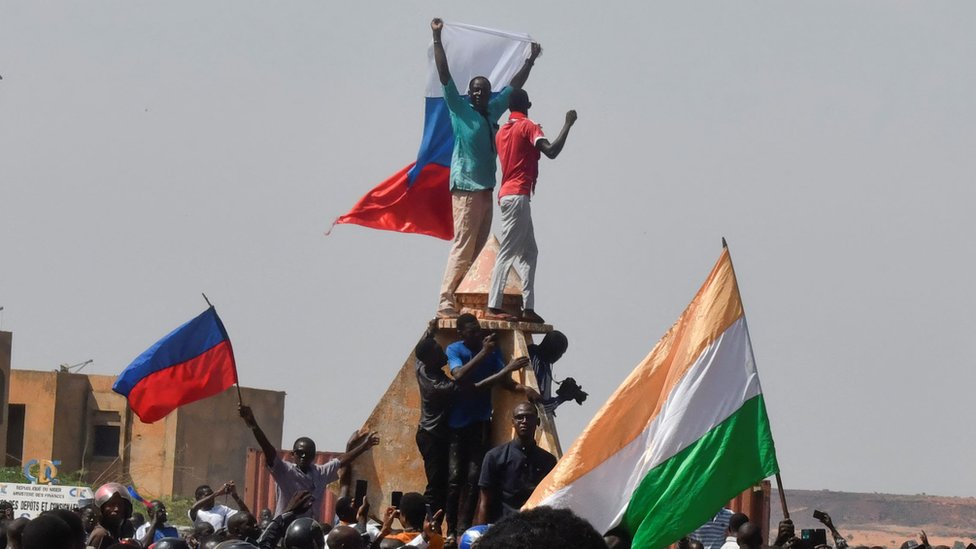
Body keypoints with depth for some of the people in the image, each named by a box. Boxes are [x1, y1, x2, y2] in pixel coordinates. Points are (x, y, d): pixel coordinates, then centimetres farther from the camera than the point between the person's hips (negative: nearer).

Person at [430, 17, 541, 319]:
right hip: (466, 187, -8)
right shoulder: (460, 109, -2)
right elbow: (444, 75, -9)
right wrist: (437, 38, -14)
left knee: (479, 249, 6)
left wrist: (531, 60, 34)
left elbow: (513, 87, 28)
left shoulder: (492, 111, 14)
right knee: (462, 247, -13)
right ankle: (446, 302, -16)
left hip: (486, 188, 8)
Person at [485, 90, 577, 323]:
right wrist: (568, 124, -12)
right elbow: (551, 151, -20)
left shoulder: (502, 131, 17)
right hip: (518, 195, -9)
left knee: (529, 252, 12)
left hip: (507, 193, 9)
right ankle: (494, 307, -15)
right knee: (508, 252, -11)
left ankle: (528, 307, 6)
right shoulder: (528, 127, -7)